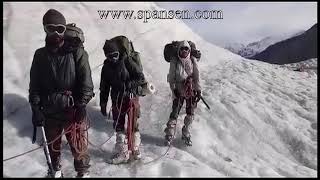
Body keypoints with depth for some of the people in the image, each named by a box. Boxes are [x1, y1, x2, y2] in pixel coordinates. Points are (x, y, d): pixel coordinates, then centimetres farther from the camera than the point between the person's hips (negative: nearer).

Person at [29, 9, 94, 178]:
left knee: (78, 144, 2)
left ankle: (83, 171, 24)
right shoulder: (40, 55, 6)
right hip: (49, 111, 4)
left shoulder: (76, 53, -3)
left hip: (72, 109, -3)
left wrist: (81, 104, -13)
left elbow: (86, 81, -7)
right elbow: (34, 85, 7)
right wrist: (35, 108, 0)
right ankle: (55, 170, 41)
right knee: (52, 144, 18)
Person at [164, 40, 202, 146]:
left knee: (190, 114, 5)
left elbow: (196, 76, 3)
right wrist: (173, 89, -9)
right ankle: (169, 134, 11)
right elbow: (171, 77, -1)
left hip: (191, 90, 2)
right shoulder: (174, 61, -5)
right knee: (175, 113, -4)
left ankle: (186, 134, 23)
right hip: (179, 91, -2)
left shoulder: (193, 60, -1)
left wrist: (198, 90, 1)